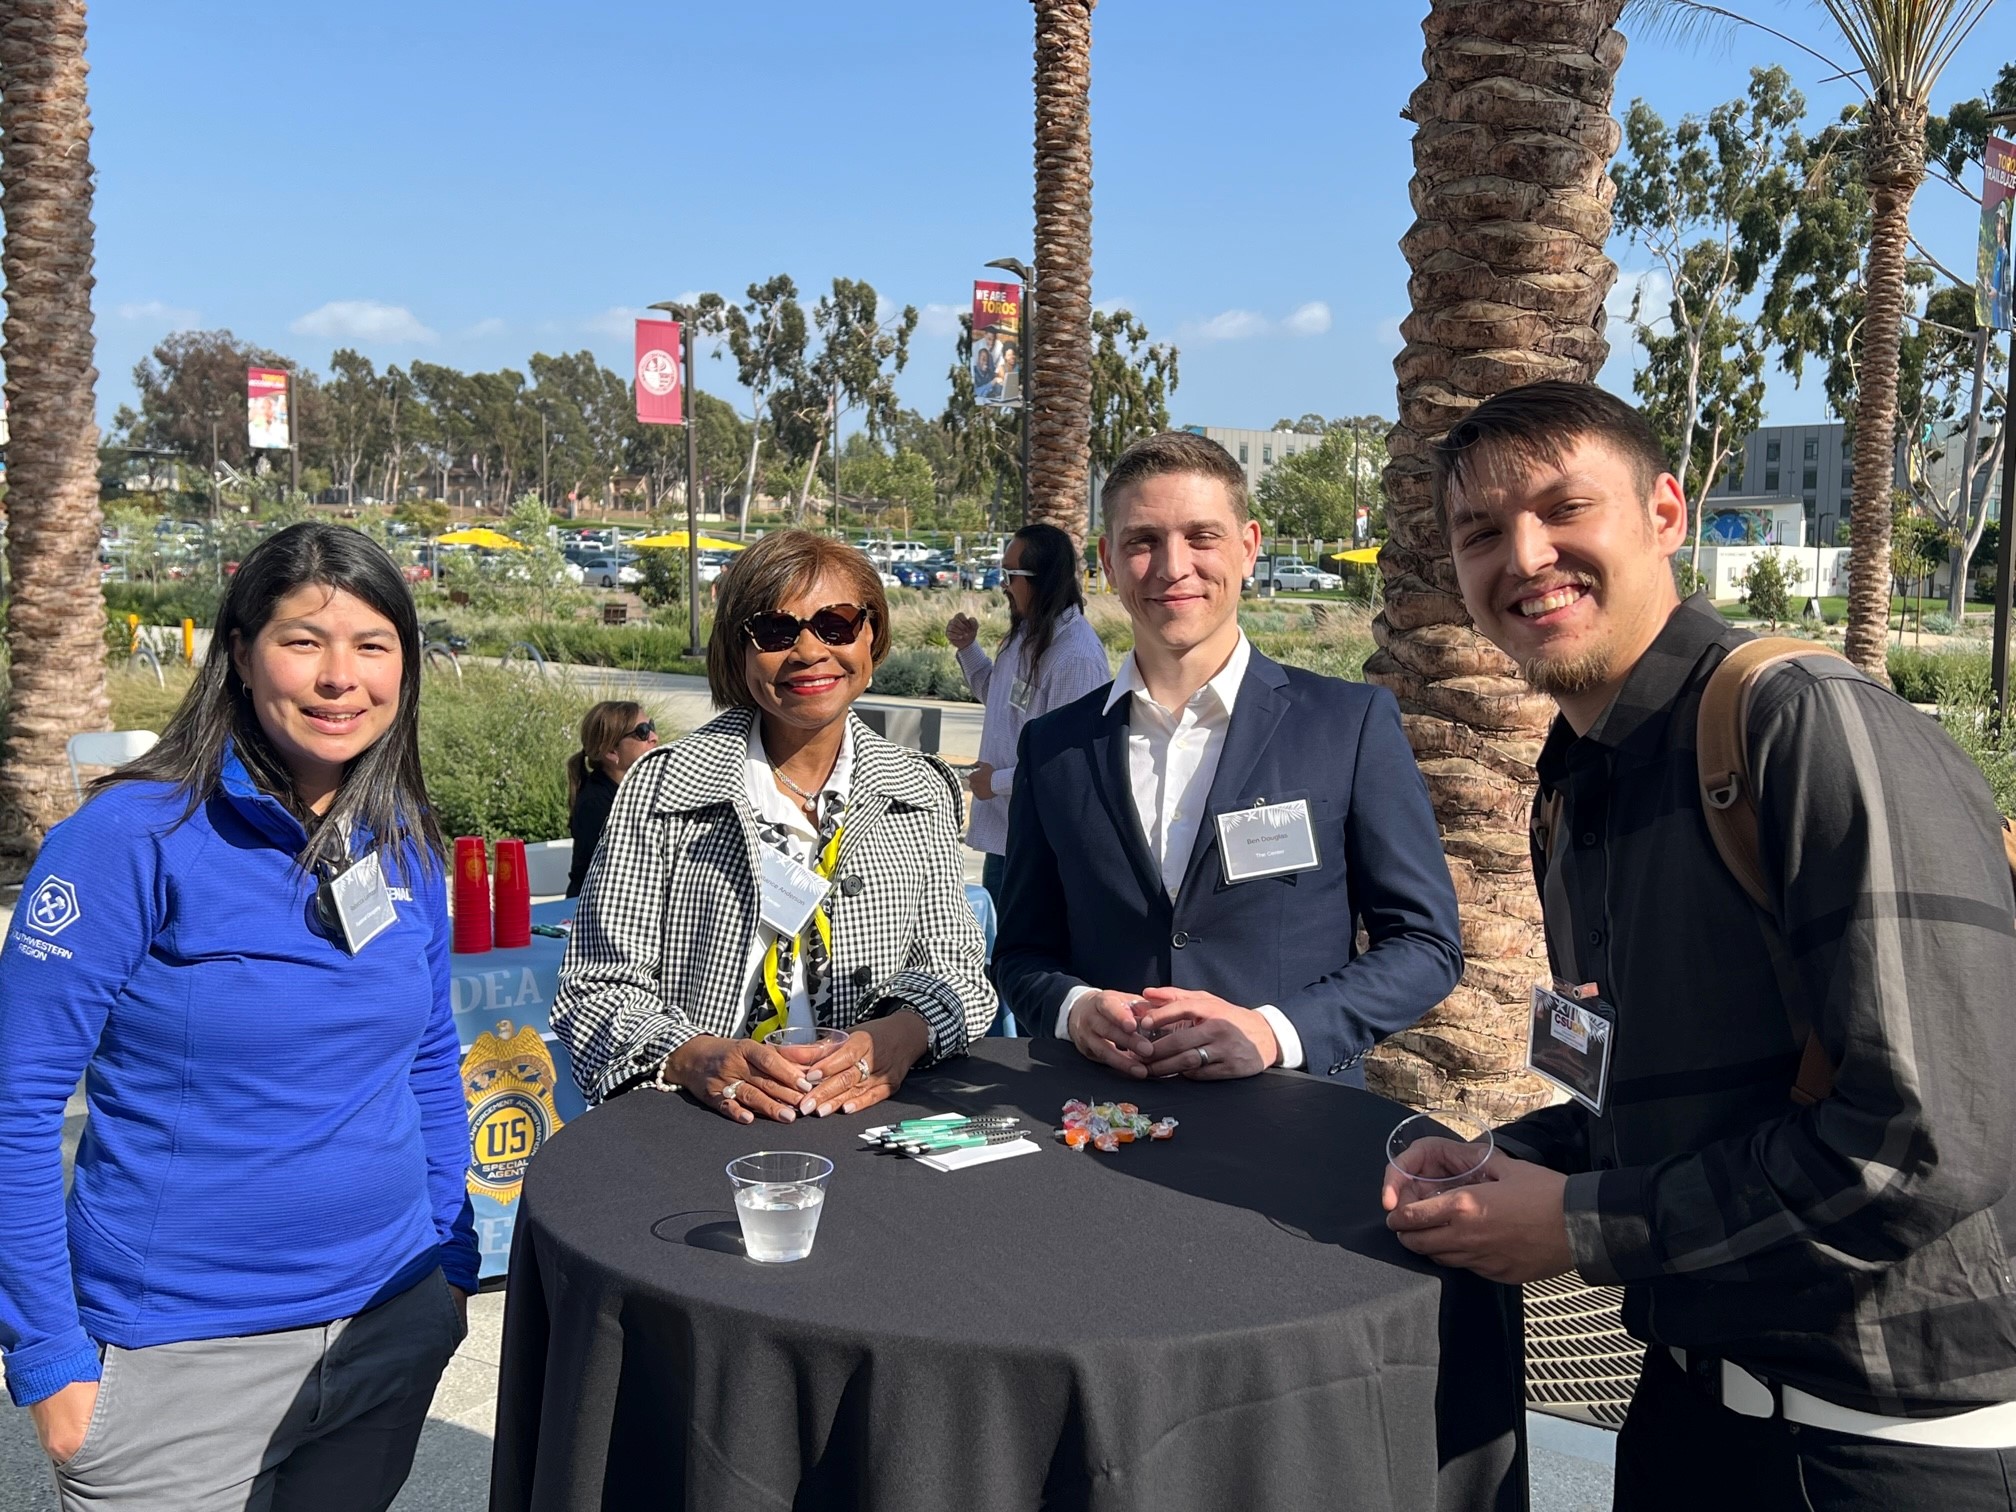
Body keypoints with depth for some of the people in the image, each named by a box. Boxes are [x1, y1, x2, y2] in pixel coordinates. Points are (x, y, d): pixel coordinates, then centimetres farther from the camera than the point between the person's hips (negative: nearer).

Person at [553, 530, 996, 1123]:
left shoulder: (921, 794, 8)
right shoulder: (661, 787, -1)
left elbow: (955, 968, 8)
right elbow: (596, 987, -2)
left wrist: (903, 1033, -15)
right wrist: (693, 1057, -22)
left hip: (868, 1117, 1)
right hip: (692, 1130, 0)